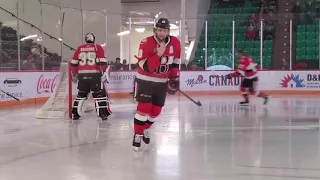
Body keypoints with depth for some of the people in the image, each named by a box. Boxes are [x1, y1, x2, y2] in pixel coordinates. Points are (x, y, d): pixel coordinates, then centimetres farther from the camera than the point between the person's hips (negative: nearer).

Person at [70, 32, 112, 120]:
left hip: (82, 75, 4)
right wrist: (104, 74, -4)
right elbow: (102, 62, -6)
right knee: (100, 93, 4)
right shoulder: (97, 47, 2)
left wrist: (74, 75, 19)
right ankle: (103, 113, -3)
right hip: (94, 74, -3)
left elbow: (74, 63, 11)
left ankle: (75, 113, 16)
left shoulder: (79, 48, 11)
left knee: (81, 94, 17)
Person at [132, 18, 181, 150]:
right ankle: (137, 135, 2)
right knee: (144, 108, -12)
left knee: (156, 110, 10)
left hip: (162, 82, 5)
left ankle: (145, 130, 33)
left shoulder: (175, 43, -6)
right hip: (145, 80, -4)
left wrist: (174, 78, 4)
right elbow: (144, 66, -26)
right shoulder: (146, 43, -21)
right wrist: (158, 55, -36)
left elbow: (175, 62, 9)